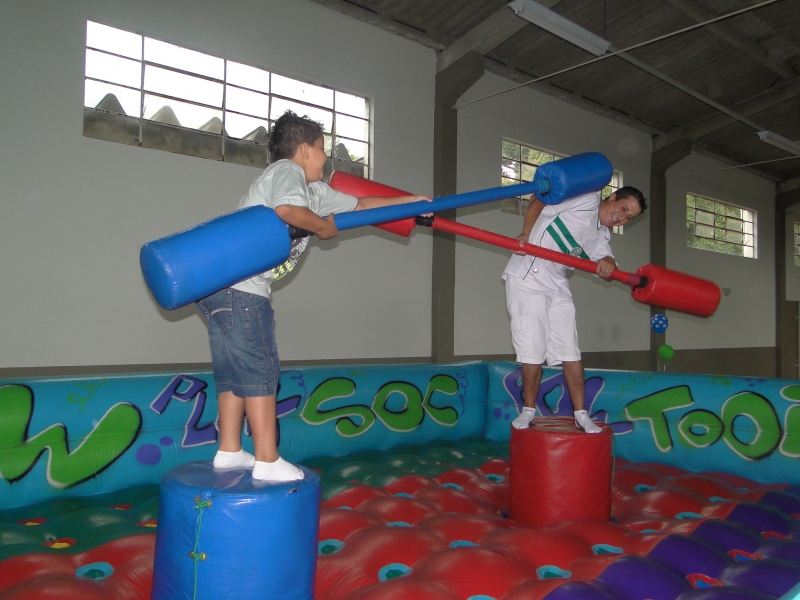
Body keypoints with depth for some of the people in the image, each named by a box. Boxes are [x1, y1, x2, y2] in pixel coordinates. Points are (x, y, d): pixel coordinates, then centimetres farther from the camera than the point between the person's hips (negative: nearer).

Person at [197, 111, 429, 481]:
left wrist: (410, 202, 31)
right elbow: (287, 210, -28)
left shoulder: (314, 190, 21)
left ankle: (229, 452, 24)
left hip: (222, 286, 10)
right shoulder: (286, 169, -6)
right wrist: (325, 226, -11)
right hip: (238, 287, -10)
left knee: (233, 371, 14)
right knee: (259, 370, -4)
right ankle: (267, 461, 3)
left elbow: (359, 206, 28)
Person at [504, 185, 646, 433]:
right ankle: (528, 410, 14)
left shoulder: (601, 235, 16)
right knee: (533, 350, -4)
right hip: (526, 279, -7)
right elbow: (538, 201, -14)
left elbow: (605, 258, 2)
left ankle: (581, 414, 15)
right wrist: (526, 233, -29)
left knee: (570, 352, 5)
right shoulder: (587, 200, -6)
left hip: (558, 287, 8)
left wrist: (608, 264, -23)